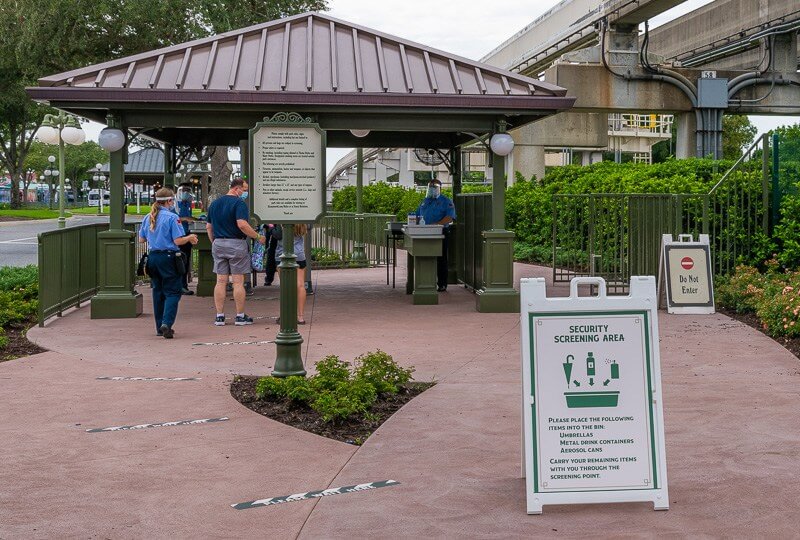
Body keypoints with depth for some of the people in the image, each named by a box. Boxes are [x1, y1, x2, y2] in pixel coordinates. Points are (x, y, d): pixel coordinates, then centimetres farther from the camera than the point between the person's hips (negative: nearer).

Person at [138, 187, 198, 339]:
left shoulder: (148, 218, 7)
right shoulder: (171, 217, -12)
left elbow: (141, 239, 14)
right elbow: (178, 241, -15)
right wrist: (190, 237, 4)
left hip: (153, 257, 6)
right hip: (168, 257, -6)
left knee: (158, 291, 15)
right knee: (172, 292, 0)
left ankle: (160, 327, 18)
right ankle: (167, 323, -17)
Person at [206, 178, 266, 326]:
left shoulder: (214, 204, 13)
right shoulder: (239, 203, -11)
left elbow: (208, 227, 16)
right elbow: (242, 224, -23)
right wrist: (258, 237, -15)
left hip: (218, 244, 6)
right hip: (236, 244, -6)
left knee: (221, 281, 7)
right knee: (238, 282, 0)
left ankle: (219, 316, 7)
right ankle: (240, 316, 5)